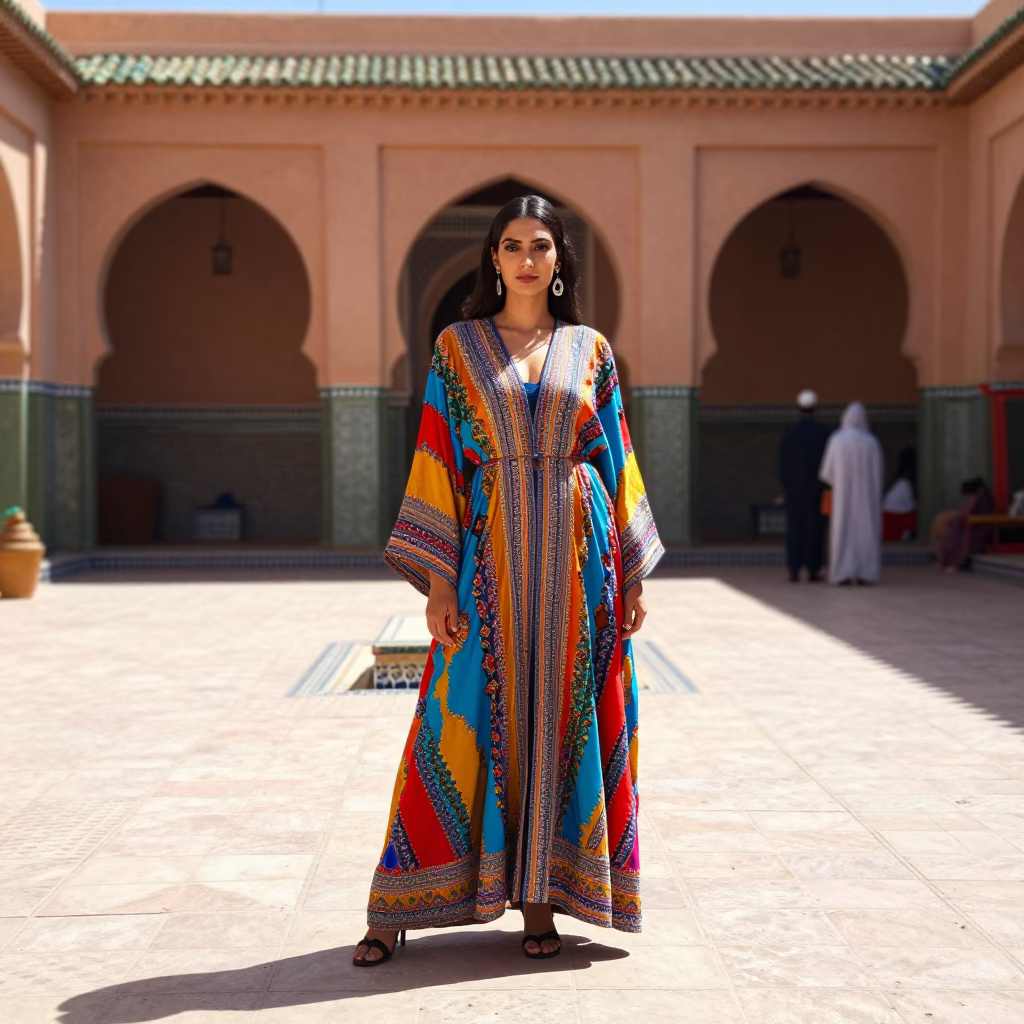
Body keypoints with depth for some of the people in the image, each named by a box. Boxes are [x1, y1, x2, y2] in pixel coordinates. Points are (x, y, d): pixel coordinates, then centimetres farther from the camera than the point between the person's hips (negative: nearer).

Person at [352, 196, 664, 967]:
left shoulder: (591, 350, 9)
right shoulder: (458, 348, 4)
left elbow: (618, 462, 9)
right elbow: (438, 464, 0)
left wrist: (632, 577, 4)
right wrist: (438, 578, -8)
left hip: (577, 557, 2)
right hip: (491, 556, -2)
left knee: (563, 721, 3)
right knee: (468, 723, -1)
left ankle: (541, 899, 14)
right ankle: (396, 910, 9)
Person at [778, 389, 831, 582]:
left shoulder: (790, 431, -4)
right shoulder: (823, 431, -3)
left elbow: (783, 460, -2)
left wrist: (784, 485, 6)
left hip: (795, 486, 0)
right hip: (817, 486, 0)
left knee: (795, 527, 2)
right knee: (815, 527, 5)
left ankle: (794, 570, -1)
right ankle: (813, 570, 5)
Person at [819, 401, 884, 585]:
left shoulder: (837, 440, -5)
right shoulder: (872, 442, -1)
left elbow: (827, 473, -2)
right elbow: (880, 474, 4)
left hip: (844, 494, -1)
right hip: (866, 495, 1)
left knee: (844, 530, 4)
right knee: (865, 530, 4)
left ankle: (845, 574, -4)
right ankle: (864, 573, -3)